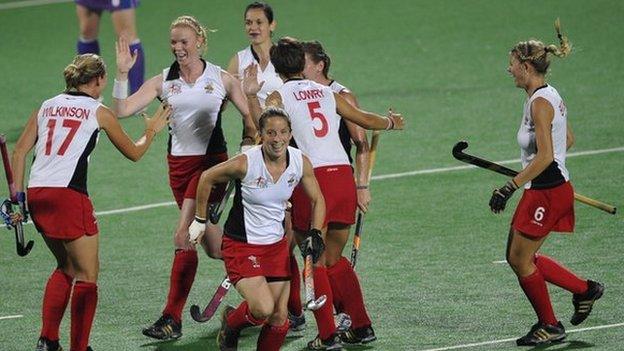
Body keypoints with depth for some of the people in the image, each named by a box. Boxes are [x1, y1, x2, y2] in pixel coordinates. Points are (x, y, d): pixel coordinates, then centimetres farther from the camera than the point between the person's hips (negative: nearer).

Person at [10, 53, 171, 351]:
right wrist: (152, 131, 34)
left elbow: (19, 152, 9)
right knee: (87, 276, 3)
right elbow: (133, 153, 15)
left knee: (66, 267, 24)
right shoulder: (98, 112, 4)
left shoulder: (47, 106, 16)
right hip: (68, 196, -6)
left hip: (36, 194, 6)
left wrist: (18, 196, 10)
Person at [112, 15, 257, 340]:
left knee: (183, 237, -14)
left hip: (212, 162, -4)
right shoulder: (163, 81, 3)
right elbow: (122, 109, -5)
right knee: (212, 245, 9)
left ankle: (172, 318, -9)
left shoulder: (221, 78, -1)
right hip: (179, 164, 4)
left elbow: (250, 117, 7)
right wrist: (122, 73, -15)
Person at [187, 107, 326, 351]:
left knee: (279, 318, 2)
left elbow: (317, 200, 9)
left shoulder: (301, 163, -8)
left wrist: (315, 234, -6)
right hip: (241, 245, -5)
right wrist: (200, 221, 3)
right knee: (263, 308, -21)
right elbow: (207, 178, -5)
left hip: (276, 245, 5)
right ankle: (230, 323, 12)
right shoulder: (246, 163, -22)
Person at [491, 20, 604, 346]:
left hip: (546, 193, -10)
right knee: (518, 258, 15)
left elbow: (545, 156, -25)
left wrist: (510, 187, -25)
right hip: (554, 188, 10)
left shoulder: (540, 102, -20)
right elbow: (568, 140, 21)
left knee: (520, 259, 1)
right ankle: (584, 289, 23)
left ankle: (549, 326, 14)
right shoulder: (549, 95, 10)